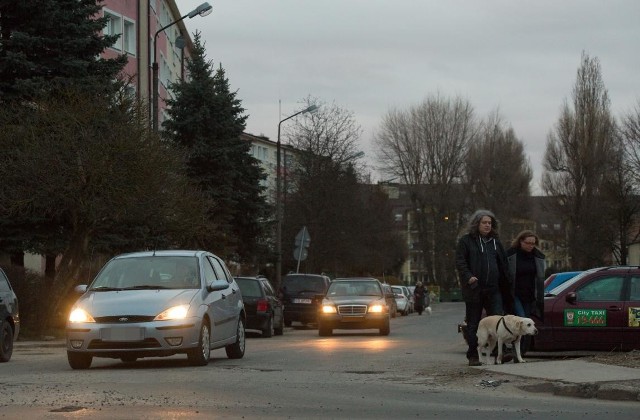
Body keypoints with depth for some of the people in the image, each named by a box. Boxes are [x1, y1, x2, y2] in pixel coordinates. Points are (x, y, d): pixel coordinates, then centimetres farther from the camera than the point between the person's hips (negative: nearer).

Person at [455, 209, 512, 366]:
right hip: (474, 289, -3)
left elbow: (503, 264, 19)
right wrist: (468, 276, -21)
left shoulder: (495, 241, 17)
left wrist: (505, 285, 11)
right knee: (473, 324, 2)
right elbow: (460, 262, -5)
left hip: (493, 289, 3)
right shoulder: (466, 241, 2)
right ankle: (473, 356, 7)